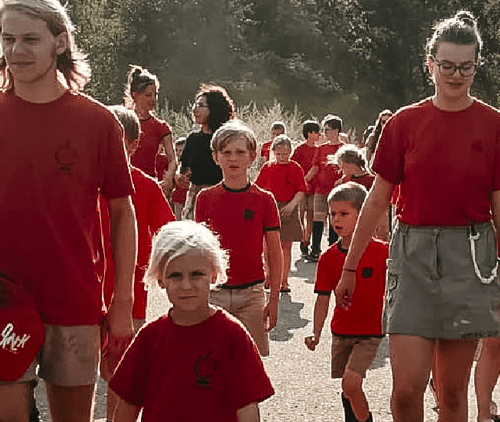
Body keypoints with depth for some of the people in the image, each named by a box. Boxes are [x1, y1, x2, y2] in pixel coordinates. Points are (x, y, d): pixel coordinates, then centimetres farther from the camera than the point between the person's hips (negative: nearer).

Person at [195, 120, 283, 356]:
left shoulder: (264, 199, 0)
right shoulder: (205, 198, 2)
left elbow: (275, 254, 3)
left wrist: (274, 299, -1)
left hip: (251, 293, 0)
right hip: (213, 292, 1)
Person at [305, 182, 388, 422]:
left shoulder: (381, 251, -10)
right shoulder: (329, 257, -1)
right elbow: (323, 299, 0)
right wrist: (316, 333, -10)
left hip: (370, 332, -4)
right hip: (341, 332, 4)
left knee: (351, 382, -18)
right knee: (347, 389, 12)